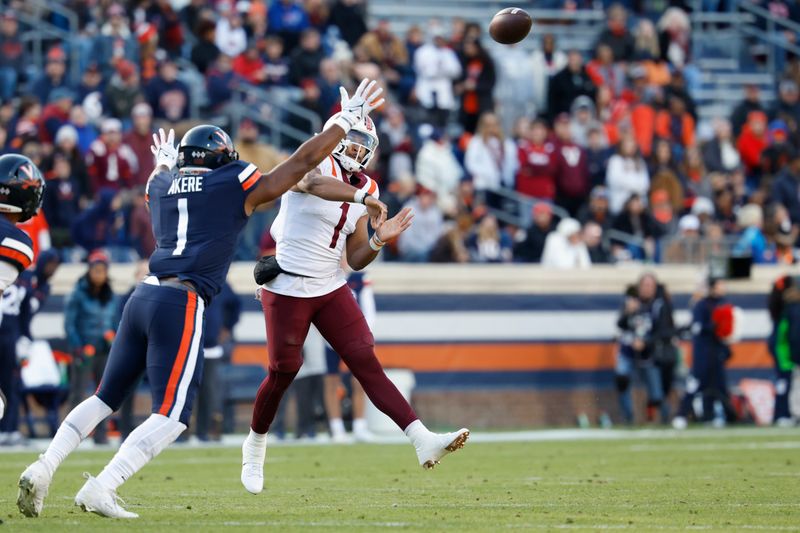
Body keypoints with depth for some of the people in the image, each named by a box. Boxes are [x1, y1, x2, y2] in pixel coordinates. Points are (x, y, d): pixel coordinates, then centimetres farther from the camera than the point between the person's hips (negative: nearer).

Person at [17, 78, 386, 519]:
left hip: (143, 297, 6)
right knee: (171, 416, -6)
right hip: (182, 305, -6)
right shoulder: (237, 186, 5)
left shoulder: (162, 185, 18)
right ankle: (100, 490, -19)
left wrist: (163, 163, 67)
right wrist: (347, 118, 24)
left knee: (105, 397, 16)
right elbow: (304, 160, 12)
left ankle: (43, 469, 2)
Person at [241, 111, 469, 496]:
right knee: (283, 372, 2)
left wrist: (379, 240, -10)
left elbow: (356, 260, 10)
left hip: (331, 289, 5)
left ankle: (424, 442, -18)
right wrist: (363, 197, -52)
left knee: (367, 363, -6)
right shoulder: (317, 163, -10)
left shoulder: (365, 189, 9)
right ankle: (255, 445, 28)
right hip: (287, 288, -5)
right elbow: (314, 184, -39)